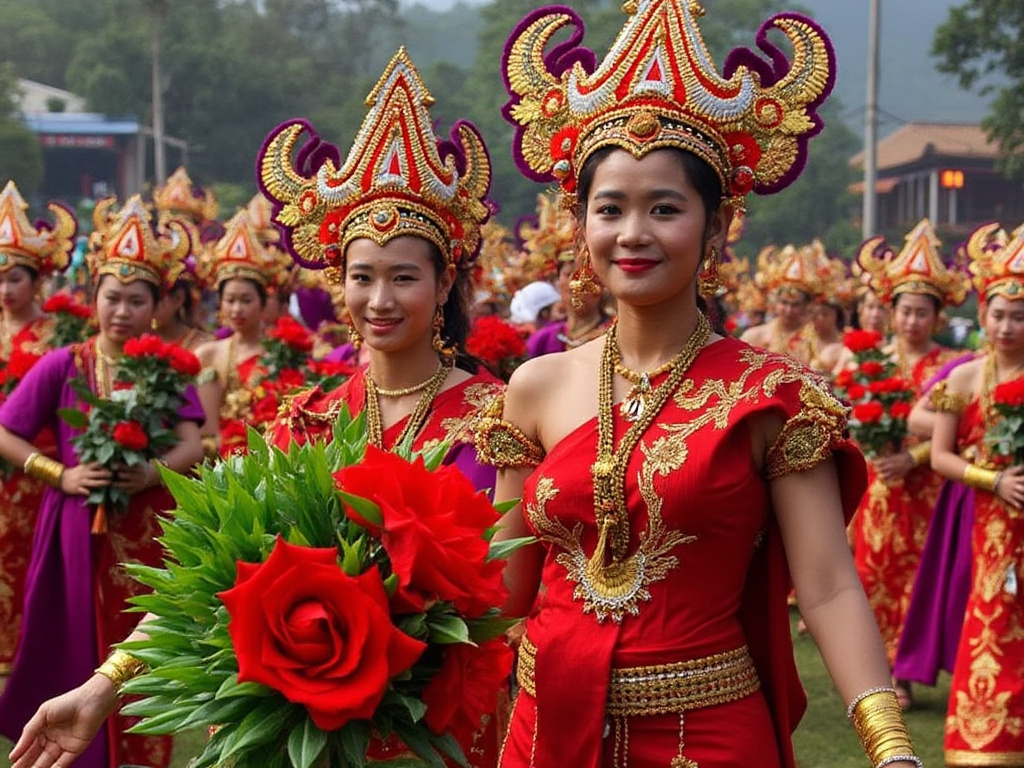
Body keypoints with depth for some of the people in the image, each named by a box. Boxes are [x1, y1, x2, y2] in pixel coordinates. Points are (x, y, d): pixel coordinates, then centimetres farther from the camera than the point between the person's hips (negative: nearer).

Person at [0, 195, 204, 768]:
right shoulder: (63, 366, -1)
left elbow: (192, 447, -6)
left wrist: (151, 473, -24)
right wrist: (60, 474, -12)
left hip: (148, 532, 1)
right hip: (80, 529, 0)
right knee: (78, 652, 4)